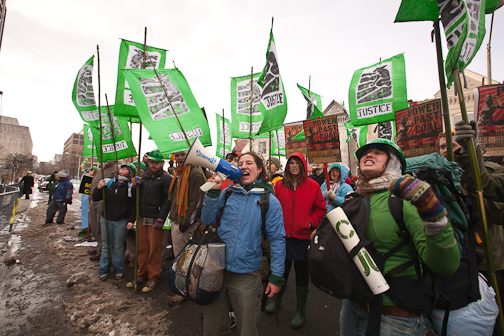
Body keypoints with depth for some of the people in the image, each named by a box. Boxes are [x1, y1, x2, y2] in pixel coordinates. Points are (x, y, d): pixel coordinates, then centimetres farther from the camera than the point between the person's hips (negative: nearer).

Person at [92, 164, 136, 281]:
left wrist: (131, 220, -8)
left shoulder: (131, 187, -2)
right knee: (106, 246, 11)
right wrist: (99, 188, -11)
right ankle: (104, 270, 25)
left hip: (122, 221, -2)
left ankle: (118, 270, 21)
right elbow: (95, 198, 7)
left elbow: (134, 205, -1)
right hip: (106, 219, 3)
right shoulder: (108, 182, 5)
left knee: (118, 247, 6)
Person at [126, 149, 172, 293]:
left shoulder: (166, 178, -7)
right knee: (142, 249, 14)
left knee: (155, 250, 3)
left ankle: (153, 278, 18)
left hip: (155, 221, -6)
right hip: (142, 219, 6)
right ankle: (142, 274, 30)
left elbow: (168, 201, -12)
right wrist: (135, 184, -3)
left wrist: (161, 219, -16)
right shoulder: (143, 176, 13)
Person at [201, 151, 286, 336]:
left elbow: (277, 239, -5)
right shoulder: (227, 193, 1)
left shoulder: (269, 201, -7)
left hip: (246, 275, -2)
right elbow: (207, 220, 3)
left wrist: (277, 276, -6)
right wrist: (213, 193, -9)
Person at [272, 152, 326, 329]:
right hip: (283, 235, 2)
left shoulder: (312, 185, -3)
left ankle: (300, 311, 32)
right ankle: (276, 299, 44)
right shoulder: (280, 185, 1)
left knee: (302, 274, 12)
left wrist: (311, 223, -10)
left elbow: (321, 208, 2)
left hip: (303, 236, -1)